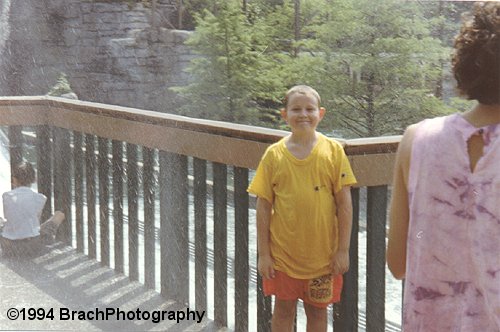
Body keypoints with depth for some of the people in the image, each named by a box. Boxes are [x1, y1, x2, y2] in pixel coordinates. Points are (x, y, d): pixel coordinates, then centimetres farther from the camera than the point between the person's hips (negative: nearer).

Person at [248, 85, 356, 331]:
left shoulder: (333, 151, -6)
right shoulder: (274, 154, -4)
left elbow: (344, 203, -4)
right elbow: (263, 206, -1)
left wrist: (343, 249, -5)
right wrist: (263, 253, -3)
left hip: (322, 253, 0)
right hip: (282, 252, 1)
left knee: (317, 310, 14)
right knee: (283, 310, 13)